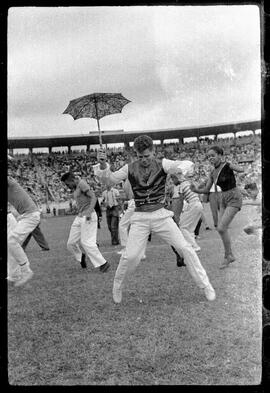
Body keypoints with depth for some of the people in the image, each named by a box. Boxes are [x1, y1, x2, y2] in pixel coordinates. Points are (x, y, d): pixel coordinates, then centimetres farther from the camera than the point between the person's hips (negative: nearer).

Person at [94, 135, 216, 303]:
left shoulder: (162, 164, -1)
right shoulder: (130, 168, 3)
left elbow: (187, 164, -10)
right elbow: (109, 179, 1)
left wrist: (180, 167, -35)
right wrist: (103, 165, -20)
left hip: (161, 214, 0)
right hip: (140, 217, 0)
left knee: (185, 248, -5)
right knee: (131, 256, -9)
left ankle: (205, 284, 10)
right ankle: (117, 286, 19)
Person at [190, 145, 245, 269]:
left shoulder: (227, 166, -14)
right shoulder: (212, 173, 6)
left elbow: (241, 170, -29)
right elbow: (206, 190, 8)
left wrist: (224, 162, -29)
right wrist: (196, 190, -11)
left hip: (234, 198, -8)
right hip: (224, 199, 8)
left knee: (221, 228, -17)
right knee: (223, 228, 11)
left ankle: (228, 256, -1)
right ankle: (230, 255, 26)